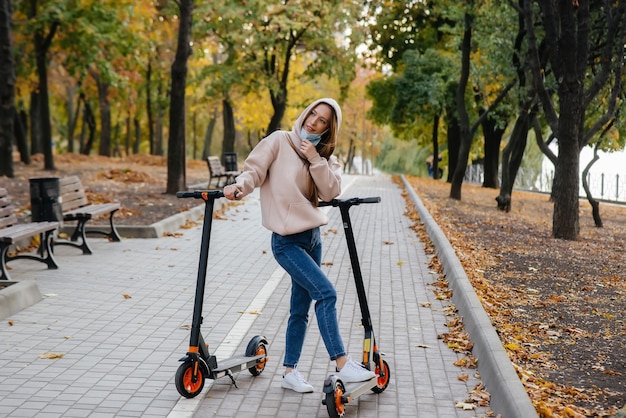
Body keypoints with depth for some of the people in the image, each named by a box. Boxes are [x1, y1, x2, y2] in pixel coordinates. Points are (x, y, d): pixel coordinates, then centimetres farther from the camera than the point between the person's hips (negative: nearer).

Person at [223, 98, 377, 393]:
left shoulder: (325, 157, 11)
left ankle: (290, 372, 22)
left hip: (312, 236, 7)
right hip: (287, 240, -6)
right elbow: (255, 168, -9)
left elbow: (330, 192, -3)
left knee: (301, 308, 11)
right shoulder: (280, 141, -3)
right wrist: (241, 185, -29)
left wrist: (315, 159, -12)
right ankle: (342, 365, -14)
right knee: (326, 292, -18)